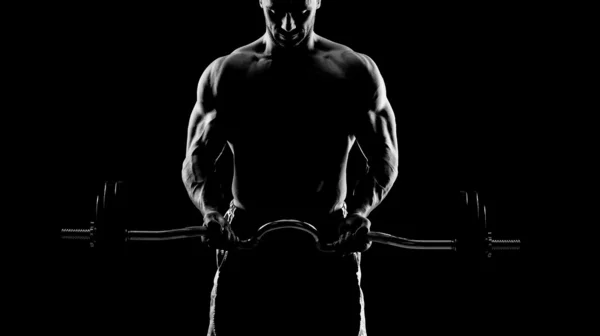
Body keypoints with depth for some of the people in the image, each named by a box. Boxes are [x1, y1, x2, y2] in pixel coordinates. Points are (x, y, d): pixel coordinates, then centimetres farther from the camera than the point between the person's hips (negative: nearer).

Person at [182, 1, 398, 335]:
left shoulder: (356, 71, 2)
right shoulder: (225, 73, 5)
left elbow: (385, 159, 0)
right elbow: (197, 159, 3)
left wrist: (360, 210, -20)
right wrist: (210, 210, -19)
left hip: (330, 243, 0)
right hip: (244, 243, 1)